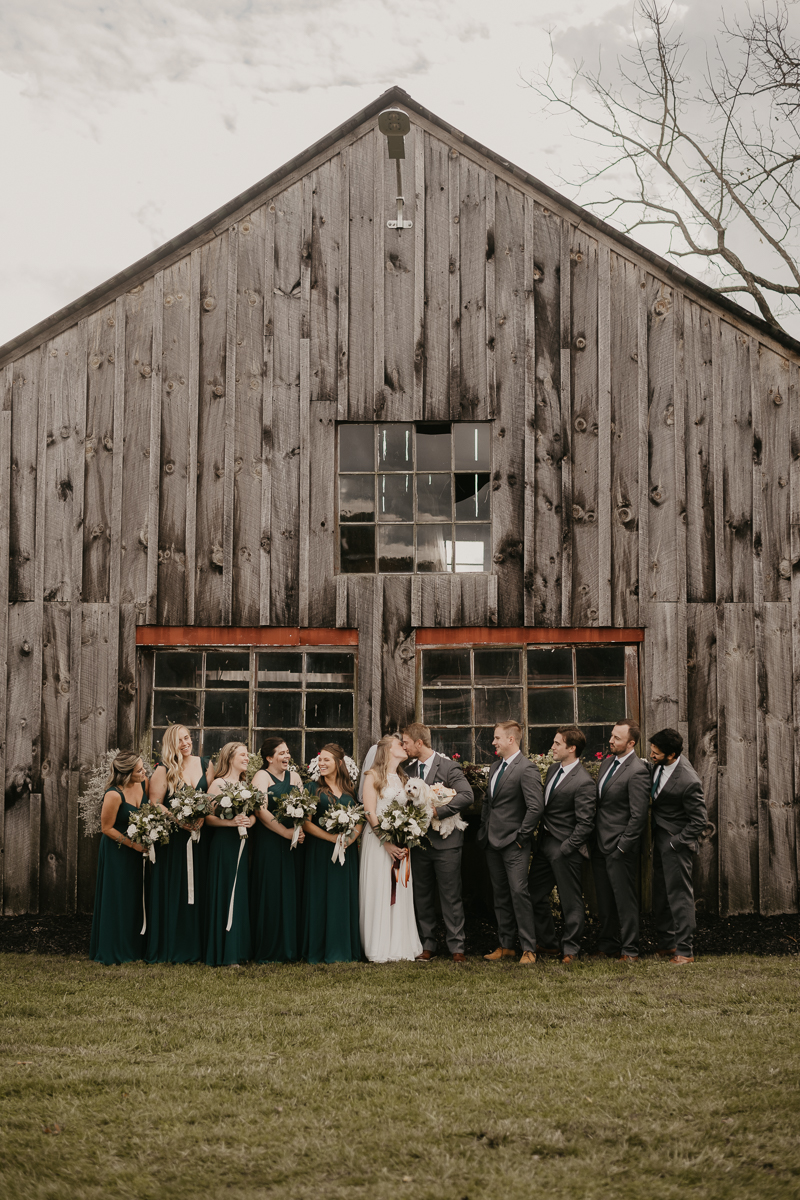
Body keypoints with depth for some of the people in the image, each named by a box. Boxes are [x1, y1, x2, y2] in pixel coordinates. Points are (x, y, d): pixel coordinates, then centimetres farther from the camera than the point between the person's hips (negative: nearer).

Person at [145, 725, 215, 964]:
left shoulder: (206, 765, 9)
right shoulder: (163, 770, -1)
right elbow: (155, 803, -5)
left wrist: (202, 817, -11)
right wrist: (179, 820, -15)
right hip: (173, 838, -3)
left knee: (198, 889, 3)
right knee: (172, 891, -2)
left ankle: (196, 946, 9)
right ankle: (170, 947, 3)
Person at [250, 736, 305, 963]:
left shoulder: (294, 776, 16)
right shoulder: (261, 777, -4)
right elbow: (261, 811, -14)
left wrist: (301, 830, -8)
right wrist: (286, 832, -17)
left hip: (293, 844, 6)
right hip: (268, 843, -6)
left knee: (291, 892, 6)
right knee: (270, 893, -4)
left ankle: (290, 947, 12)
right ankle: (269, 950, 1)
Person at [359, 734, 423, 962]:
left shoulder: (402, 778, 18)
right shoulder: (373, 776, -2)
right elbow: (369, 812, -9)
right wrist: (386, 842, -17)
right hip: (378, 840, -6)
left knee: (399, 892, 3)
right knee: (379, 891, -5)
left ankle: (400, 946, 6)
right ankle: (381, 950, -4)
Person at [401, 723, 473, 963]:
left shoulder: (448, 767, -8)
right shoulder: (410, 771, 11)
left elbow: (466, 795, -19)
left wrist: (436, 811, -22)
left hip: (445, 843, -6)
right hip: (419, 842, 6)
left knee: (451, 897, -2)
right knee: (422, 897, 9)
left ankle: (456, 947, 2)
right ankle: (428, 945, 17)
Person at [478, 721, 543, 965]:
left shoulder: (527, 769, -13)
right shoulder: (496, 767, 14)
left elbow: (536, 807, -19)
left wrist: (521, 837, -16)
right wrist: (484, 830, 15)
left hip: (514, 844, -9)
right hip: (492, 843, 9)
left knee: (519, 892, -10)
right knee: (500, 896, 11)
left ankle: (528, 949, -6)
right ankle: (505, 946, 17)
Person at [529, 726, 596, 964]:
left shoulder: (584, 783, -18)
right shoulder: (553, 770, 8)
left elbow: (585, 824, -18)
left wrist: (566, 848, -18)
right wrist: (540, 836, 11)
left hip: (564, 848, -9)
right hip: (545, 842, 9)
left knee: (570, 900, 2)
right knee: (535, 894, 14)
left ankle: (570, 950, 14)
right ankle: (548, 943, 28)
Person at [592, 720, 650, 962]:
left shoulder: (637, 772, -16)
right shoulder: (607, 763, 12)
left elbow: (638, 816, -18)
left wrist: (622, 847, -16)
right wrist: (593, 839, 14)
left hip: (619, 849, -8)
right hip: (599, 846, 8)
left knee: (625, 900, -1)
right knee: (605, 901, 14)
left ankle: (630, 951, 6)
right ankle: (609, 946, 24)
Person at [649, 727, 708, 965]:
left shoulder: (688, 781, -26)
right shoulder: (659, 765, -3)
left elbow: (699, 821, -18)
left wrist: (676, 842, -17)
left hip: (676, 842, -8)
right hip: (659, 838, 8)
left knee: (679, 894, -4)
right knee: (660, 894, 14)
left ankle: (684, 950, 1)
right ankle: (666, 944, 25)